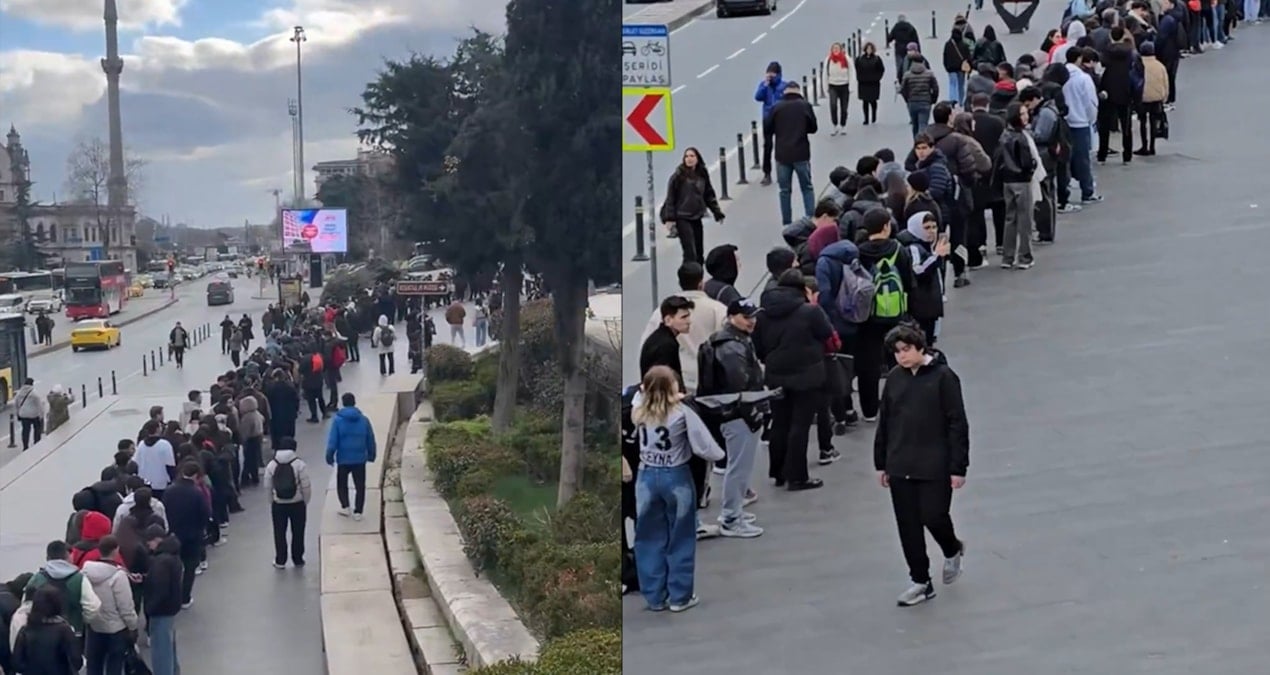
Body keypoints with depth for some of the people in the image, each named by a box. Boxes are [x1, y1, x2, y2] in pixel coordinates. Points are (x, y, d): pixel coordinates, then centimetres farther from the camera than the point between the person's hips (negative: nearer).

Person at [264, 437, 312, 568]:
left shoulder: (271, 465, -3)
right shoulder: (300, 464, -12)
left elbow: (268, 487, 1)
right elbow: (306, 486, -10)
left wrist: (271, 502, 14)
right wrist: (306, 502, 6)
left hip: (278, 504, 2)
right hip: (297, 504, -2)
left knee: (279, 533, 12)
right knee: (298, 533, 11)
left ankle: (280, 561, 15)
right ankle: (298, 560, 17)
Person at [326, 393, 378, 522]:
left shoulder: (338, 420, -10)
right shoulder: (363, 420, -3)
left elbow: (332, 441, -11)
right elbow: (371, 440, 4)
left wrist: (329, 456, 0)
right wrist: (371, 454, 17)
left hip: (343, 459, -1)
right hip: (360, 459, 1)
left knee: (342, 484, 18)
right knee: (360, 486, 9)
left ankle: (345, 507, 7)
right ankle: (358, 512, 5)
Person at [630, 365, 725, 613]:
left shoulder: (639, 411, -4)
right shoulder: (682, 413, -15)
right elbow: (703, 445, -14)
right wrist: (718, 454, 2)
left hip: (647, 477, 4)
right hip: (676, 478, -3)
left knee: (650, 539, 11)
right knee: (680, 538, 9)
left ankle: (655, 597, 16)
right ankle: (679, 596, 14)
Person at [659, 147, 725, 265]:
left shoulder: (702, 175, 8)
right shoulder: (679, 175, -7)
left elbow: (709, 196, 17)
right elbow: (670, 198, -7)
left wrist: (717, 213, 16)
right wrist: (669, 218, -12)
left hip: (696, 217, 6)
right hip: (682, 218, -6)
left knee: (699, 253, 9)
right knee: (690, 253, -13)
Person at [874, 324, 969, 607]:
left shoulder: (943, 376, -10)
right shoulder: (895, 378, 5)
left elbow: (957, 423, -9)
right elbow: (884, 422, 12)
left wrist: (958, 467, -11)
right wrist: (881, 463, 12)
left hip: (935, 466, -5)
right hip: (900, 467, 5)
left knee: (933, 516, -4)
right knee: (908, 525, 6)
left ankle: (952, 550, 30)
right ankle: (921, 581, 18)